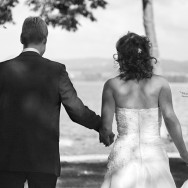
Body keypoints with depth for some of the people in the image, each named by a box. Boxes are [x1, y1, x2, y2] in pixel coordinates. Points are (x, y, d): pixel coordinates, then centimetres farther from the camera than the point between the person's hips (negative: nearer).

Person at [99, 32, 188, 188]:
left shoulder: (112, 85, -1)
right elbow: (170, 119, -8)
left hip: (123, 156, 0)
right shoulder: (160, 83, 0)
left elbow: (106, 127, -1)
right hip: (154, 156, 0)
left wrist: (105, 136, 21)